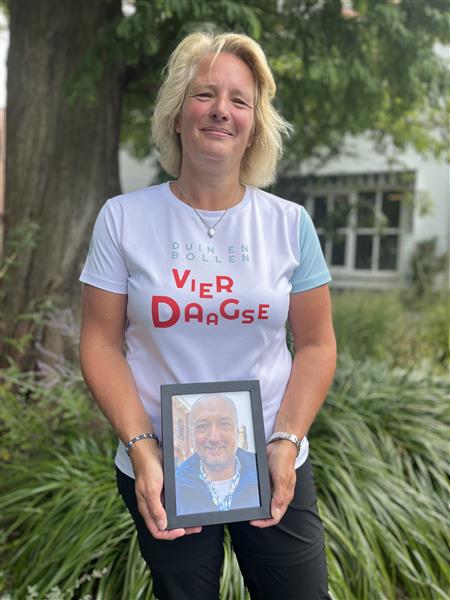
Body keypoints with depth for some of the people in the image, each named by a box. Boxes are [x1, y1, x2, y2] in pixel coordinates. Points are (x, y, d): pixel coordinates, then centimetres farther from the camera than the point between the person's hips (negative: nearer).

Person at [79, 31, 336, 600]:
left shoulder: (290, 223, -1)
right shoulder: (123, 218, -5)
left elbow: (316, 344, 0)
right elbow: (101, 343, -4)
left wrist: (287, 442, -11)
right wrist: (141, 448, -13)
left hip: (272, 468, 1)